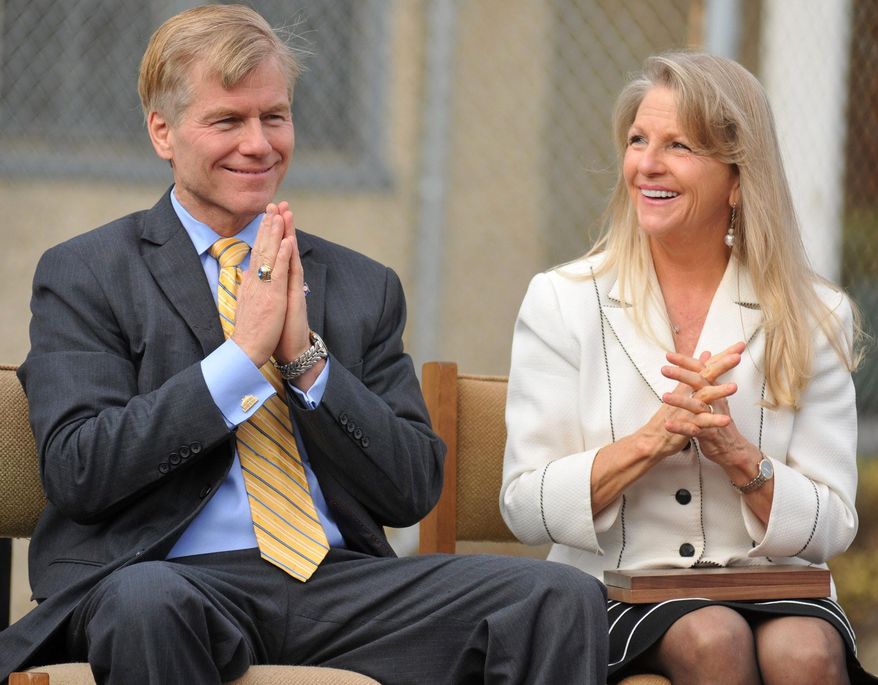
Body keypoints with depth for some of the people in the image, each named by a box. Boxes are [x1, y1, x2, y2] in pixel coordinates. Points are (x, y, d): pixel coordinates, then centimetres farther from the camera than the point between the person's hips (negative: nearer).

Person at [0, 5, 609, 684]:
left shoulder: (365, 288, 17)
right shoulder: (84, 276, 6)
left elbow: (413, 489, 9)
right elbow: (75, 471, -7)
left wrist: (307, 359, -5)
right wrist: (242, 354, -10)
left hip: (339, 579, 3)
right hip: (180, 579, -3)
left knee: (563, 598, -20)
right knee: (146, 602, -41)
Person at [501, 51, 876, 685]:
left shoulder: (813, 317, 6)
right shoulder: (563, 301, 4)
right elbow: (526, 509, -1)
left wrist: (735, 453, -15)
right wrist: (653, 438, -15)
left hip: (774, 588, 1)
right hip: (619, 594, 0)